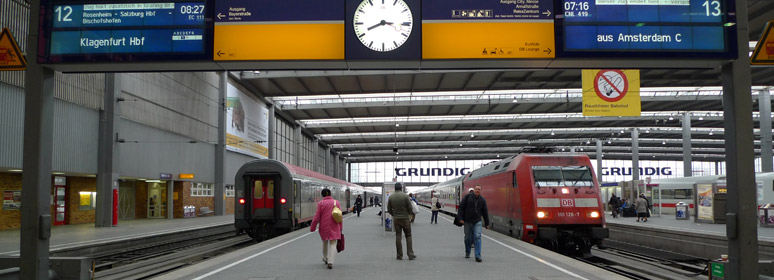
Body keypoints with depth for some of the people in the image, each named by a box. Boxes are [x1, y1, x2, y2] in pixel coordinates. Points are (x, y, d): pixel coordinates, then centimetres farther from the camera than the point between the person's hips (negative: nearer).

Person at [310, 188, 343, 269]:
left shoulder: (320, 203, -5)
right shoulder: (337, 202, 1)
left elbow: (317, 217, -7)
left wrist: (312, 228, 3)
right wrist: (340, 228, 8)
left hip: (324, 227, 0)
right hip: (334, 227, 0)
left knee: (325, 242, 20)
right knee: (332, 244, -1)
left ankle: (326, 259, 38)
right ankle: (330, 262, -16)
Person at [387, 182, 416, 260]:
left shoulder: (391, 197, -1)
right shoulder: (405, 196, -10)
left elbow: (389, 209, 4)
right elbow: (410, 208, -9)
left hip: (396, 219, 2)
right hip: (405, 218, -2)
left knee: (398, 236, 7)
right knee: (408, 236, 5)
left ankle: (399, 255, 7)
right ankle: (410, 254, 1)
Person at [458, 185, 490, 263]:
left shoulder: (482, 200, 1)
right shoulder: (468, 197, -4)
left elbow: (485, 212, 7)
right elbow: (461, 207, -5)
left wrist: (487, 223, 10)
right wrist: (460, 218, -12)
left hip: (477, 221, 0)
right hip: (467, 221, 0)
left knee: (477, 237, -12)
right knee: (468, 238, 9)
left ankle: (478, 256, -12)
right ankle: (467, 253, 31)